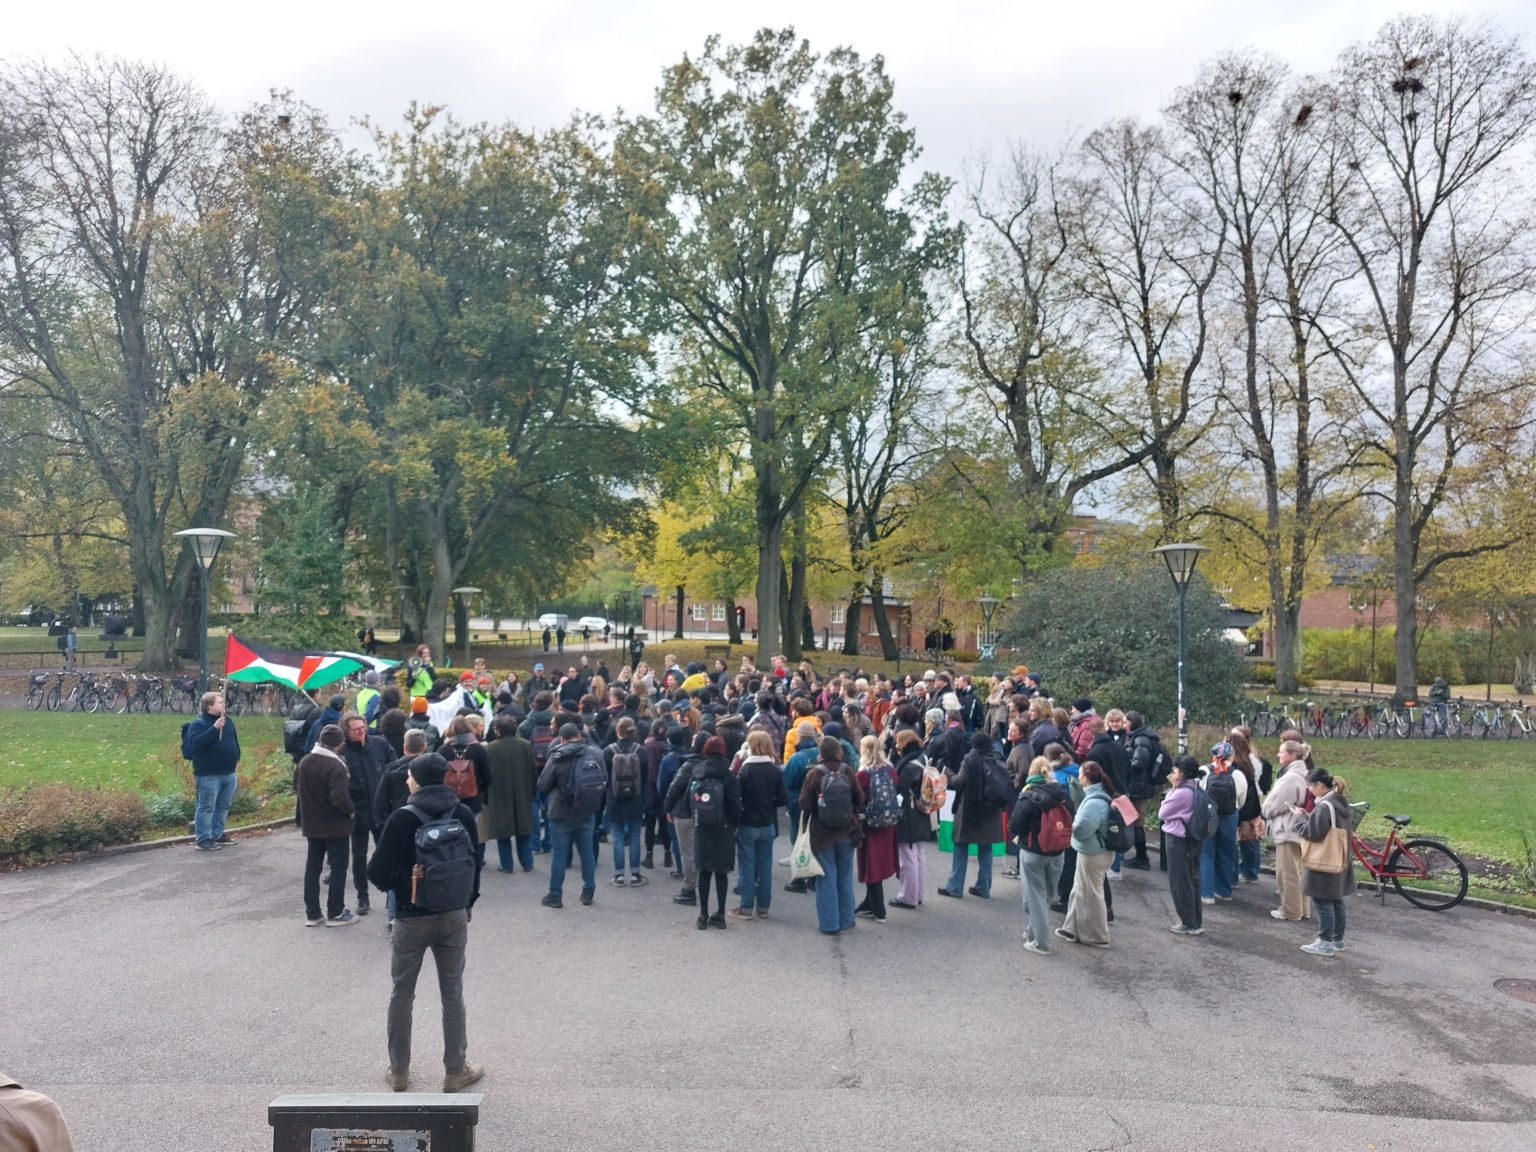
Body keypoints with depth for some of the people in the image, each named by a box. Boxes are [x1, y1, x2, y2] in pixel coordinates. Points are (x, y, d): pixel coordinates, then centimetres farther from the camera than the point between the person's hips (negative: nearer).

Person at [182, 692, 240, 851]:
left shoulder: (227, 721, 12)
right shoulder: (198, 723, -10)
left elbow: (235, 739, 24)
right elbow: (196, 742, -28)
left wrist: (236, 758, 20)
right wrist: (215, 728, -31)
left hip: (228, 773, 8)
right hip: (208, 775, -8)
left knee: (223, 806, 14)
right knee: (206, 807, -4)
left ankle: (217, 834, 26)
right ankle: (203, 839, 1)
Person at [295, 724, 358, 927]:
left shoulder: (304, 762, 2)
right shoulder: (335, 765, -22)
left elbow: (297, 789, 14)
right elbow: (340, 797, -28)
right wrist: (351, 810, -11)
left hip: (311, 824, 7)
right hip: (335, 825, -7)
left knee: (312, 866, 13)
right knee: (338, 868, 5)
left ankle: (312, 914, 18)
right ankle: (336, 913, 9)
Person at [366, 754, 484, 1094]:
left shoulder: (402, 818, -14)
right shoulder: (463, 815, -4)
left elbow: (377, 873, -13)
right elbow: (475, 863, 3)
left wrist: (394, 886, 9)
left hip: (411, 918, -2)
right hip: (454, 916, 2)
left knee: (401, 995, 14)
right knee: (452, 994, 11)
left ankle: (399, 1071, 23)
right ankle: (456, 1070, 17)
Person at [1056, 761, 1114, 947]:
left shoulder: (1094, 802, -27)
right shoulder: (1100, 796, 6)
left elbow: (1080, 830, -26)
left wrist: (1070, 822, -7)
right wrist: (1075, 821, 1)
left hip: (1092, 853, -10)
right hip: (1095, 850, 10)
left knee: (1090, 894, 5)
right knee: (1080, 891, 19)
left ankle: (1097, 936, 19)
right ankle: (1074, 929, 30)